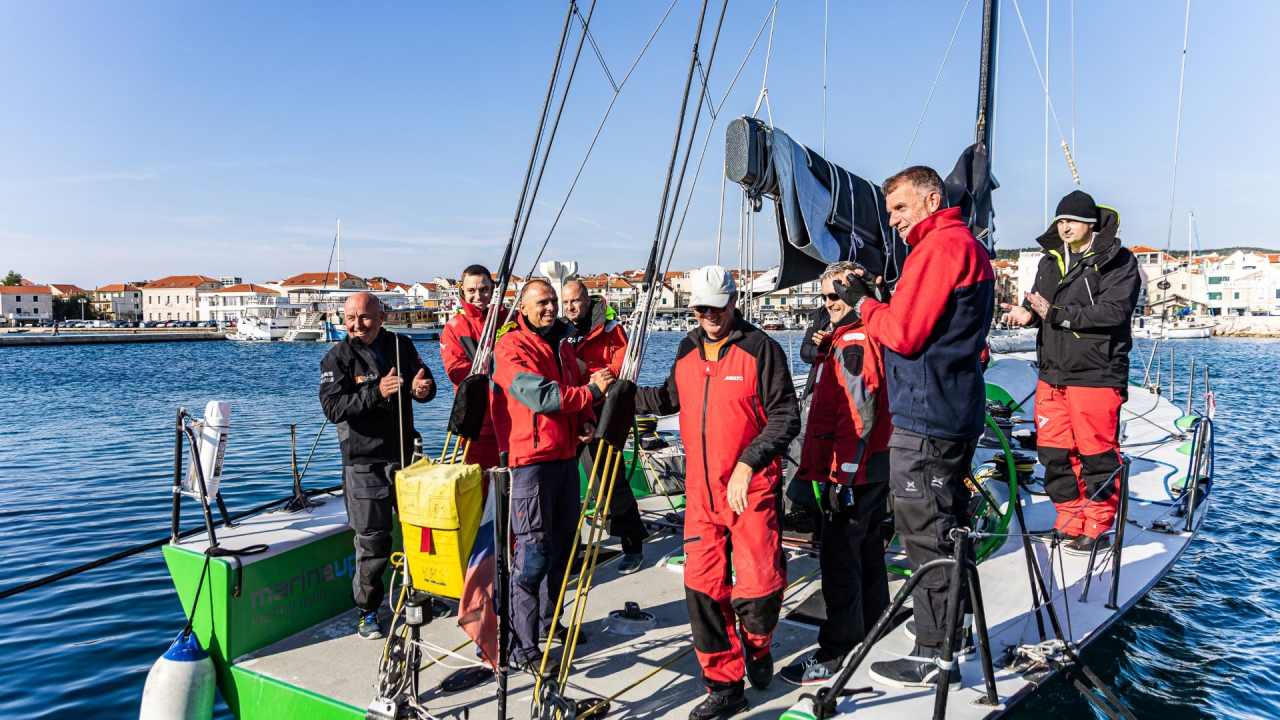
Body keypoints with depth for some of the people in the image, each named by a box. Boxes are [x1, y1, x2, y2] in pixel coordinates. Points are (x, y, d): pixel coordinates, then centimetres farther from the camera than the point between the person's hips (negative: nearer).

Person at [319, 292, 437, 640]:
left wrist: (422, 387, -16)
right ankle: (366, 611, 15)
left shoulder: (402, 345, 6)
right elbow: (333, 408, -16)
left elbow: (426, 386, 9)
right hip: (365, 461, -4)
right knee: (373, 541, -3)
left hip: (405, 454, 4)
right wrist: (376, 393, -29)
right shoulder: (337, 357, -5)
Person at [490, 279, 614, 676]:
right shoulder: (510, 348, -10)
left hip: (565, 457, 8)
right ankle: (522, 647, 1)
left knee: (563, 543, 16)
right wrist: (591, 391, -19)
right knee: (532, 553, -8)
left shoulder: (562, 344, 16)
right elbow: (540, 395, -22)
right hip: (530, 461, -8)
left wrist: (586, 419, 2)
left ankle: (548, 622, 33)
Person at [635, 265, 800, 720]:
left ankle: (756, 647, 29)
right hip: (701, 490, 5)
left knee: (758, 586, -7)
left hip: (753, 489, -5)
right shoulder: (688, 350, 10)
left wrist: (747, 464, -19)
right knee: (703, 587, 3)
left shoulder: (760, 348, -8)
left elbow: (786, 416, -10)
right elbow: (671, 399, 24)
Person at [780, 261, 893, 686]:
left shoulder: (854, 344, -18)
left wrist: (841, 477, -21)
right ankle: (871, 631, 35)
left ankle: (838, 654, 1)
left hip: (852, 473, -11)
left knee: (839, 559, -5)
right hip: (875, 469, 11)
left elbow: (858, 418, -23)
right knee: (867, 548, 20)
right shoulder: (843, 339, 13)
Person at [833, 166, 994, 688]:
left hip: (924, 417, -11)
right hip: (958, 411, 11)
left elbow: (903, 334, -19)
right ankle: (950, 624, 34)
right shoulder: (969, 245, 19)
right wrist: (882, 300, 9)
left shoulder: (942, 245, -14)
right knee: (946, 522, 20)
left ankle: (934, 655, 4)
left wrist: (863, 302, -4)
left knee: (923, 531, -4)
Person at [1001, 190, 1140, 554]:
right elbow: (1037, 302, 17)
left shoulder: (1117, 261, -5)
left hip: (1096, 375, -6)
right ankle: (1070, 525, 23)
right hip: (1052, 374, 7)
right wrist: (1027, 313, -7)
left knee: (1097, 455, 0)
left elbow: (1114, 311, -17)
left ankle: (1096, 530, 13)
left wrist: (1056, 313, -19)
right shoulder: (1050, 260, 16)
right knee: (1054, 453, 10)